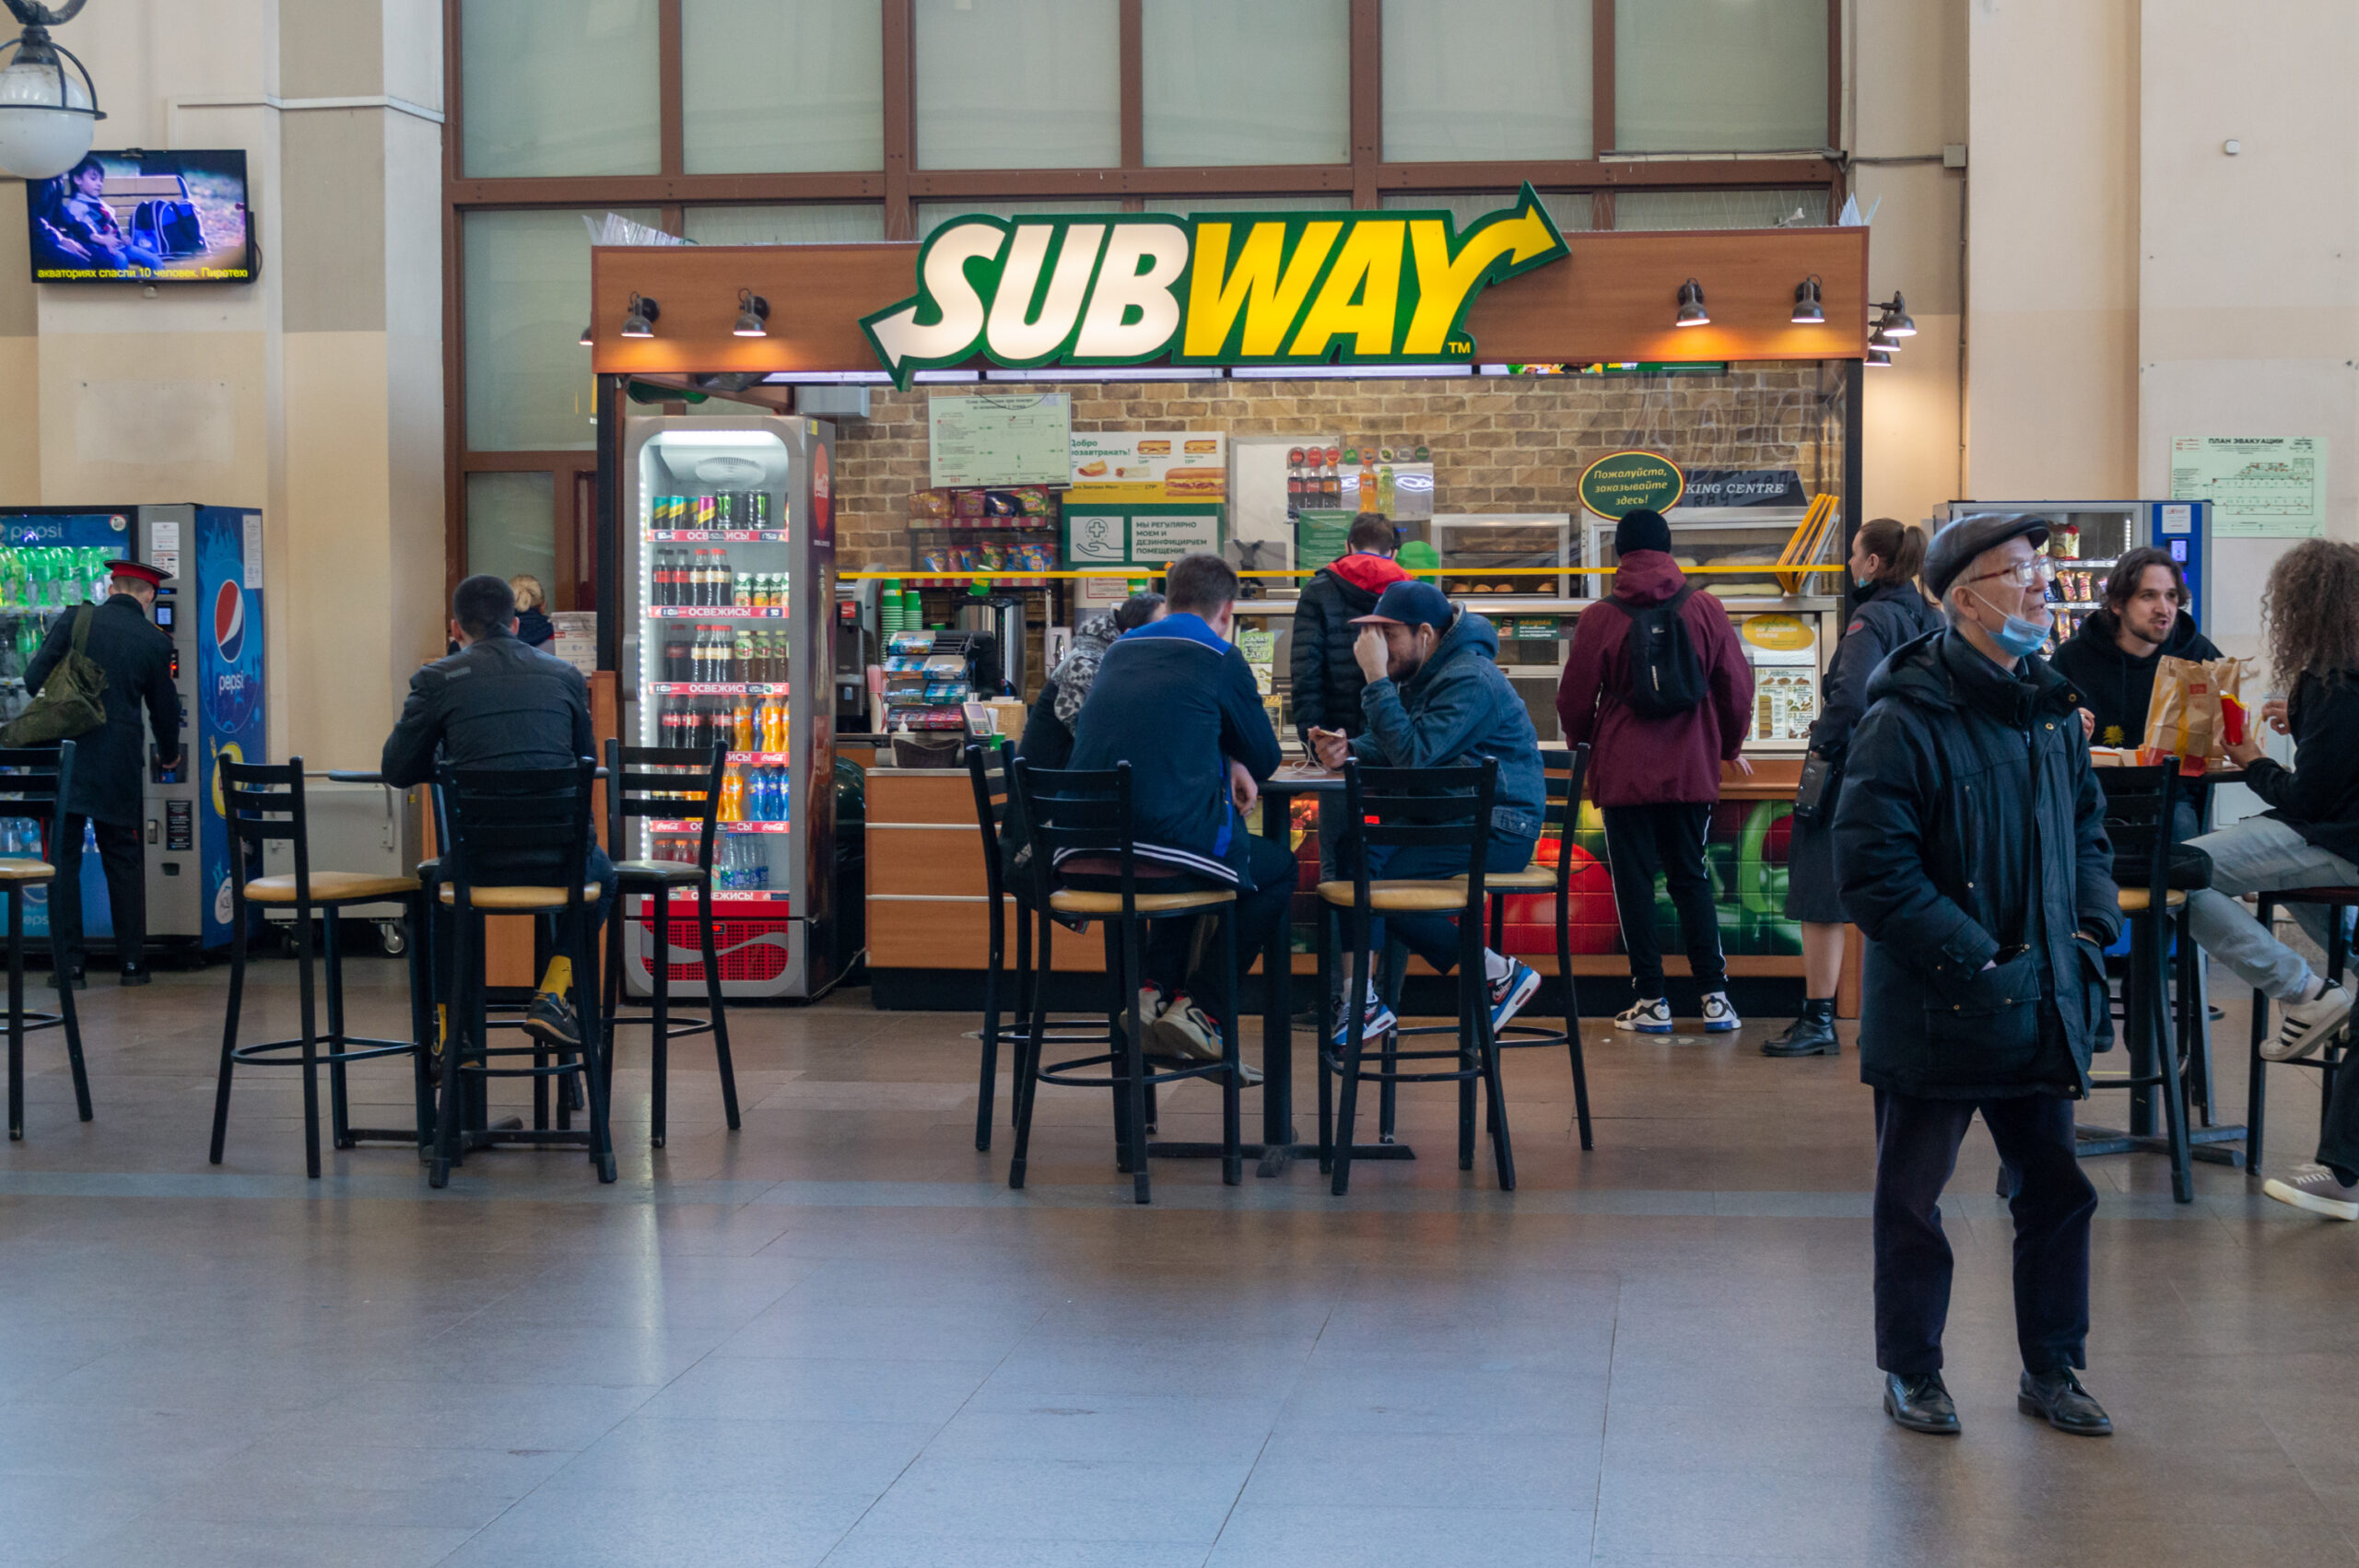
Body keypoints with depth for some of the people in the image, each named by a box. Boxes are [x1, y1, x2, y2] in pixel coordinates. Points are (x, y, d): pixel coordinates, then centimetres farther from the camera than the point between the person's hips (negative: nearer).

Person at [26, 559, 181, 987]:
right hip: (119, 767, 1)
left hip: (65, 755, -1)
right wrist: (169, 755, 29)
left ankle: (69, 965, 1)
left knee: (63, 859, 4)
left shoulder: (74, 621, -1)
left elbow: (34, 679, -5)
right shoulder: (155, 642, 1)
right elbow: (165, 709, 10)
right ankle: (132, 963, 13)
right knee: (124, 859, 12)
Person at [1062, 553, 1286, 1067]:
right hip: (1170, 846, -6)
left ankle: (1153, 989, 19)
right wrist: (1236, 760, 34)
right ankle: (1204, 1010, 11)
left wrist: (1226, 761, 23)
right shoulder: (1220, 659, 1)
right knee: (1278, 867, 23)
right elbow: (1266, 759, 12)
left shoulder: (1118, 653, 19)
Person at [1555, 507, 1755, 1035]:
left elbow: (1574, 700, 1)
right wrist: (1729, 747, 21)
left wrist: (1583, 748, 22)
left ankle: (1652, 1001, 3)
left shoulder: (1600, 619, -5)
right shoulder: (1706, 610, 0)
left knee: (1634, 880, 5)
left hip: (1624, 773, -2)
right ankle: (1715, 996, 6)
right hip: (1692, 771, 2)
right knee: (1692, 878, 12)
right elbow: (1738, 687, 4)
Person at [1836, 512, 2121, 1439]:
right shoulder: (1906, 720, -15)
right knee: (1911, 1199, 7)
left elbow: (2088, 830, 20)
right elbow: (1872, 869, -18)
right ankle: (1911, 1372, 21)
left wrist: (2093, 933, 5)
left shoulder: (2053, 709, 8)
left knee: (2057, 1187, 11)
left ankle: (2052, 1370, 25)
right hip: (1935, 1012, -6)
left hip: (2042, 1009, 6)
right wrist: (1972, 961, -19)